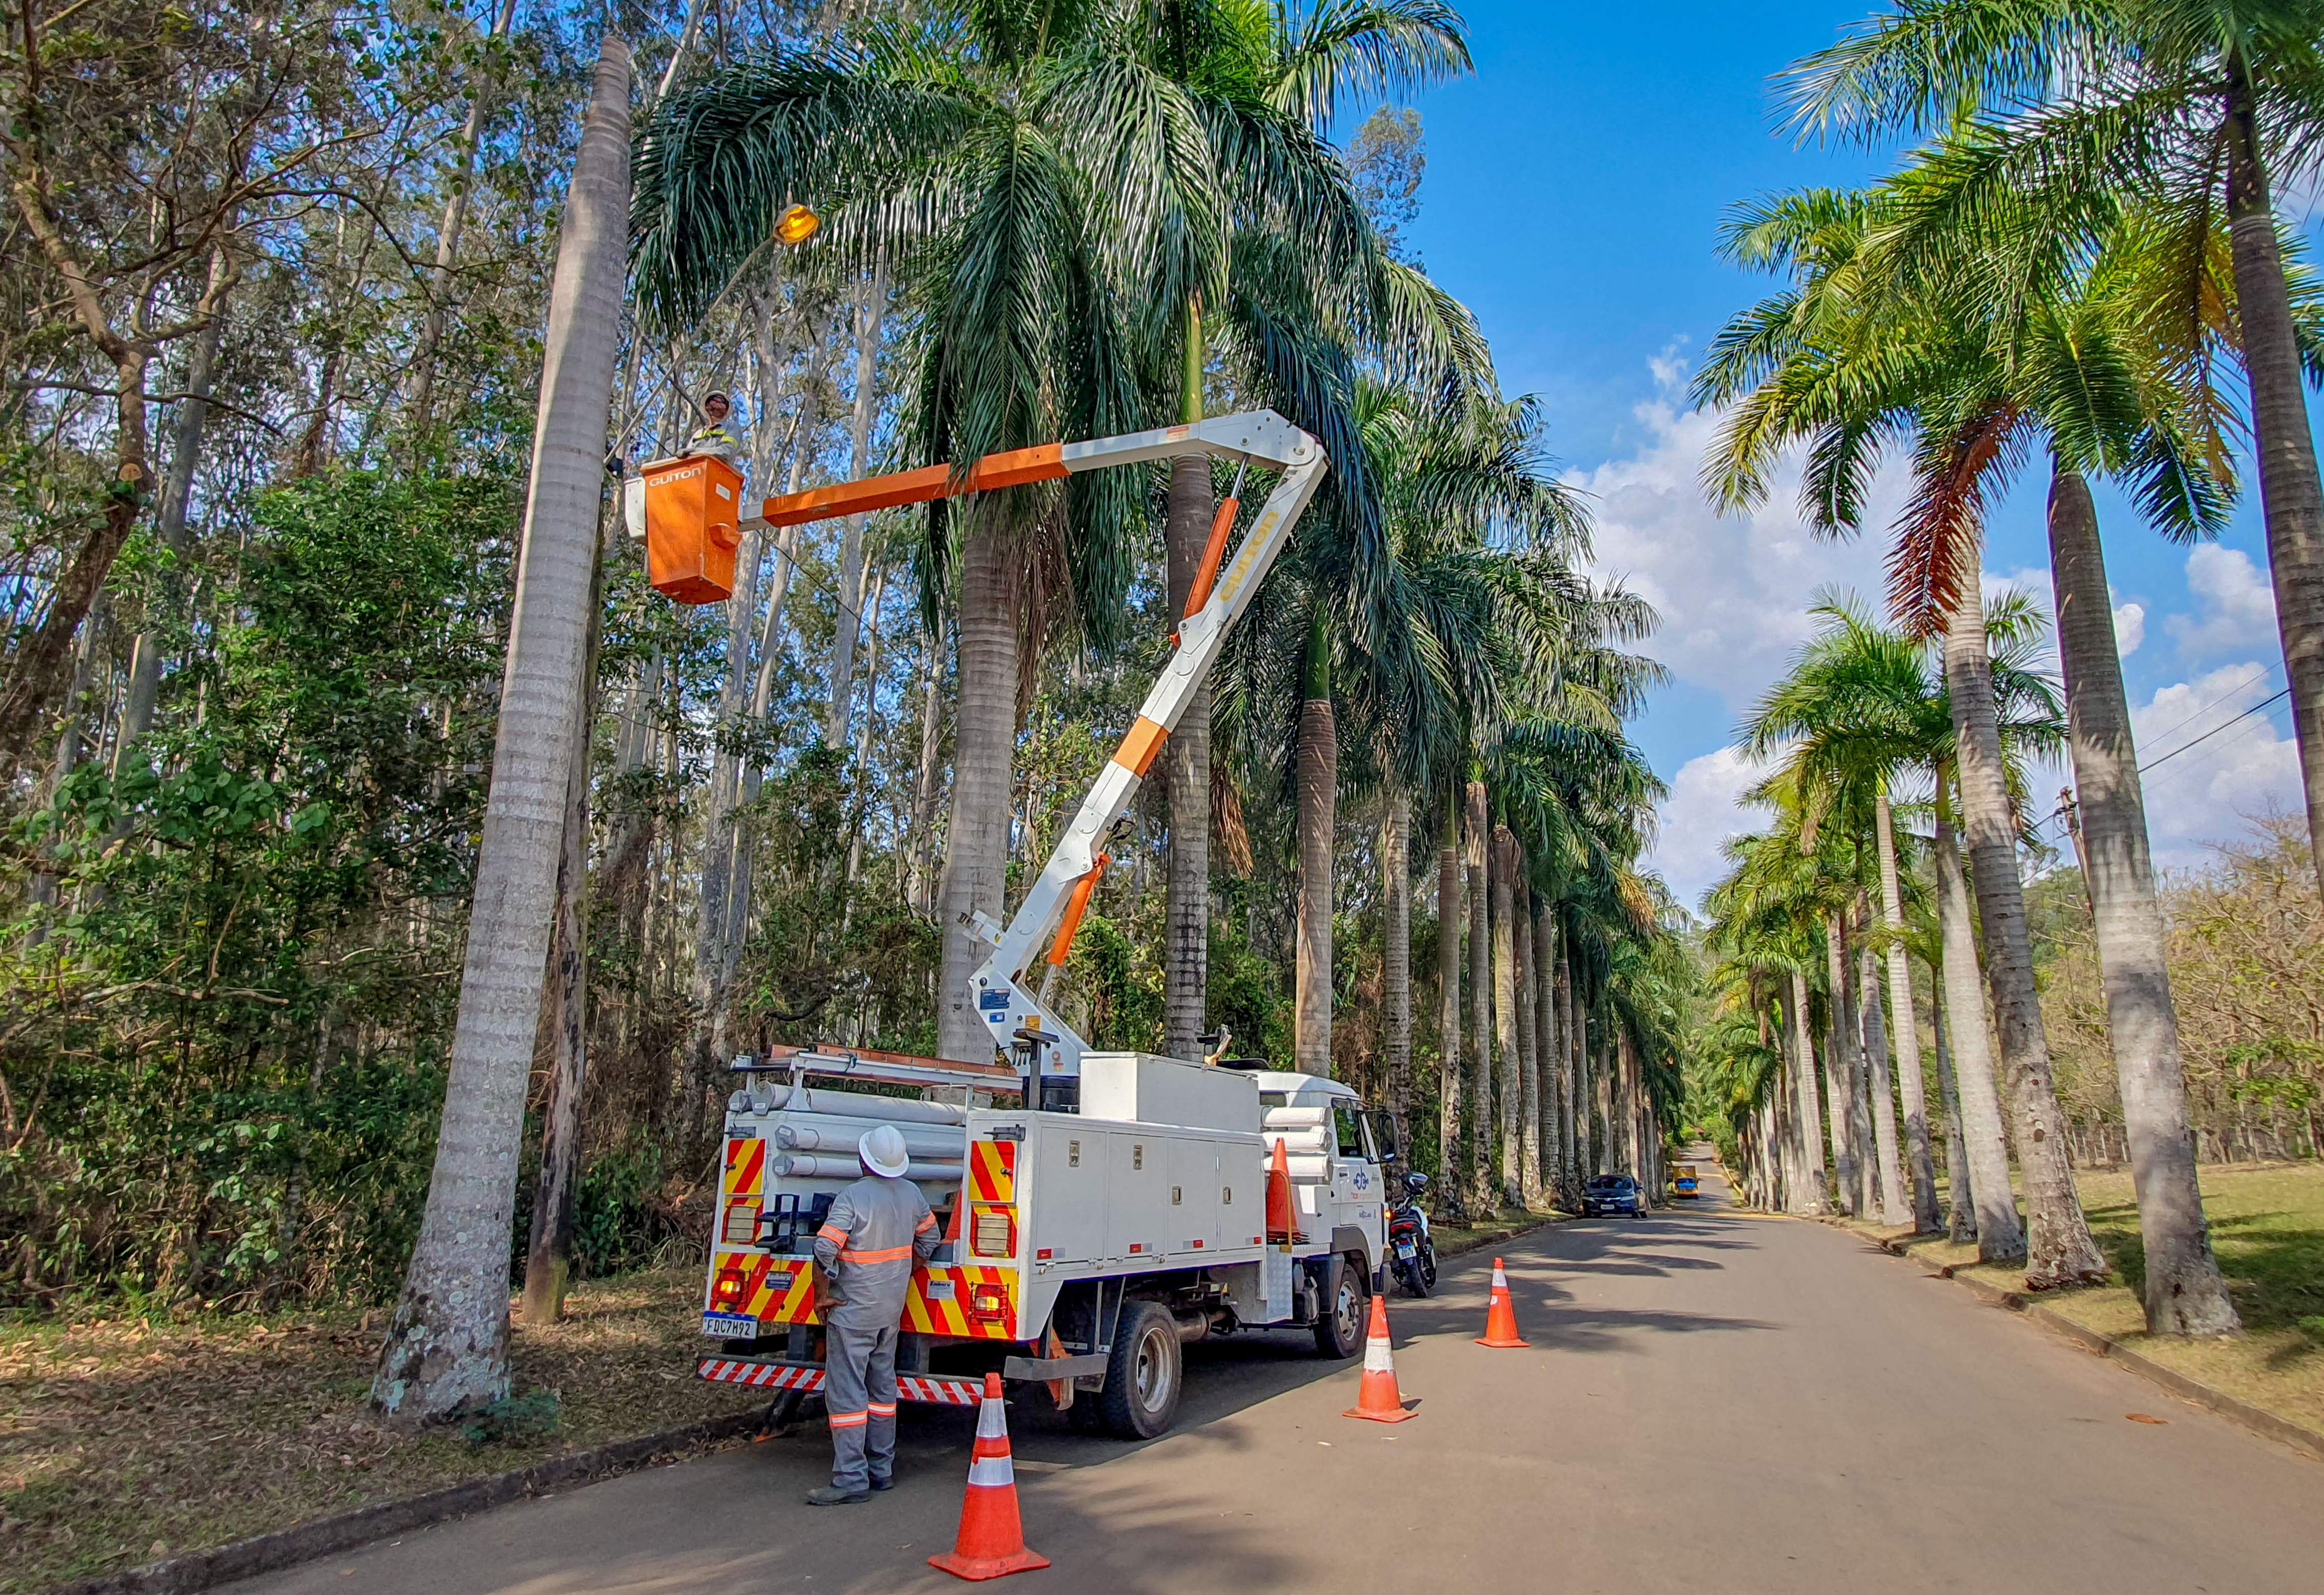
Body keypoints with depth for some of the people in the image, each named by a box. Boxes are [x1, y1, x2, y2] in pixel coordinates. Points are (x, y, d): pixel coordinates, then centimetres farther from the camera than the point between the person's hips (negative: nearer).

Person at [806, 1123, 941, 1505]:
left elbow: (825, 1249, -24)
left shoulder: (853, 1197, -19)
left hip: (853, 1312, -7)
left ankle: (851, 1479, -2)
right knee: (882, 1387, 17)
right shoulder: (911, 1194, 3)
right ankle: (882, 1470, 23)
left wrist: (822, 1294, -11)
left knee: (846, 1393, -2)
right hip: (892, 1310, 7)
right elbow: (929, 1240, 15)